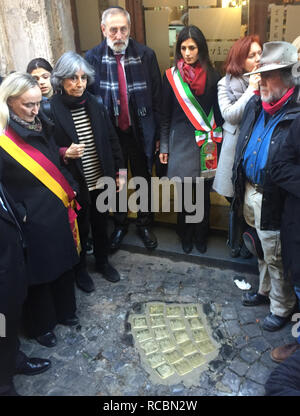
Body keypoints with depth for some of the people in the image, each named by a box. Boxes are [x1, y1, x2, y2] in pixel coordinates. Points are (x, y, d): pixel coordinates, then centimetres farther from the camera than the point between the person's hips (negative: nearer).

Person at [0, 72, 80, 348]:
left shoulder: (41, 126, 3)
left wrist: (70, 190, 5)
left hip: (59, 214, 7)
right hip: (31, 222, -6)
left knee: (63, 265, 21)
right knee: (38, 274, 12)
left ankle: (64, 311, 45)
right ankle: (41, 326, 36)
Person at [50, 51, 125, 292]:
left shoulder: (95, 105, -2)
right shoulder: (51, 110, -14)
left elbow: (111, 139, 5)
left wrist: (118, 171, 6)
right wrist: (65, 153, -27)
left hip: (100, 180, 4)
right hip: (74, 183, -4)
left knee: (101, 222, 20)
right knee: (79, 227, 14)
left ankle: (102, 261, 45)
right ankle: (80, 269, 39)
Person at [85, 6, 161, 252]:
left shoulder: (146, 55, -6)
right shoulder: (93, 57, -6)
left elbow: (157, 98, -3)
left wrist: (157, 134, -4)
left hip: (141, 132, 0)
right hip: (110, 133, 0)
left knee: (144, 181, 14)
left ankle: (144, 225, 36)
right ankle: (120, 225, 37)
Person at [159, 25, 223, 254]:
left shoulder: (213, 76, -1)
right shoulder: (171, 76, 0)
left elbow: (219, 114, 1)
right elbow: (165, 114, 3)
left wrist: (217, 143, -1)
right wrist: (164, 146, 3)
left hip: (206, 144, 0)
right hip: (181, 142, 0)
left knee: (203, 193, 9)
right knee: (184, 193, 8)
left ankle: (201, 235, 30)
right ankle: (186, 235, 29)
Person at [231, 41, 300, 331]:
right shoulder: (255, 104, 5)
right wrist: (238, 184, 11)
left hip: (273, 201, -7)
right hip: (250, 193, 7)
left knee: (276, 258, 10)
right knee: (263, 251, 25)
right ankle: (265, 291, 47)